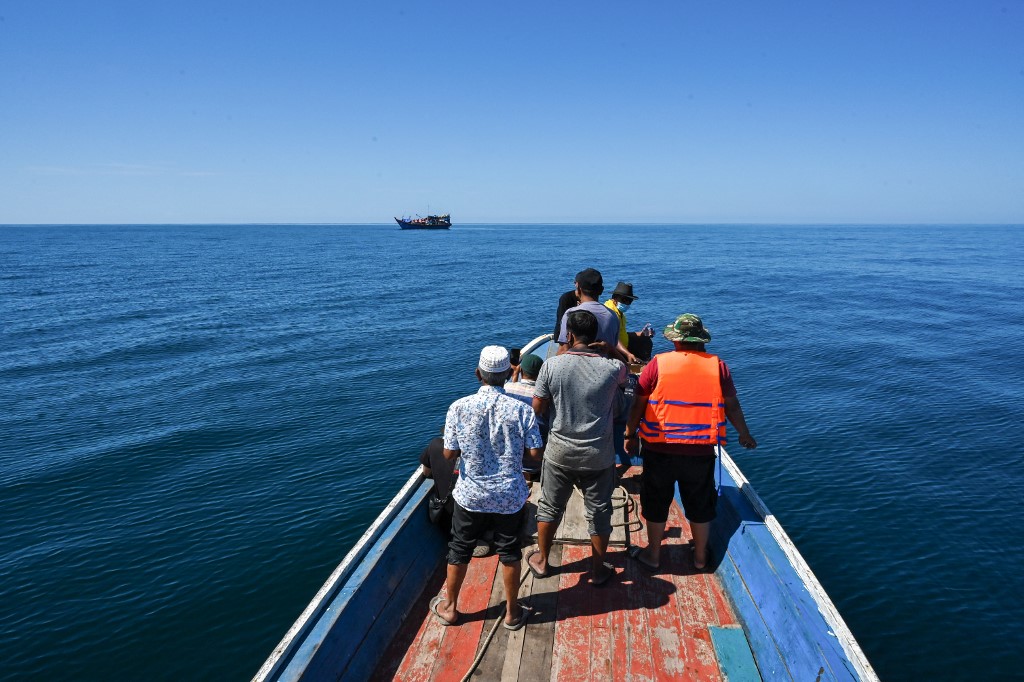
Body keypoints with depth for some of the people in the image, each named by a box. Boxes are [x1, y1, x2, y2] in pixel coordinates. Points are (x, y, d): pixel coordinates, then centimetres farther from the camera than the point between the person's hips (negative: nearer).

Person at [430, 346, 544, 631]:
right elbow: (535, 452, -10)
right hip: (510, 497, 0)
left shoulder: (459, 408, -14)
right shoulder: (521, 410, -15)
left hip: (470, 495, 1)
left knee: (459, 550, 20)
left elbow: (449, 453, -9)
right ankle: (512, 612, 32)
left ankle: (449, 607, 36)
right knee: (509, 553, 17)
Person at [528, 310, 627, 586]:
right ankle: (598, 570, 31)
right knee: (599, 512, 16)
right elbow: (624, 374, 10)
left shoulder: (552, 365, -14)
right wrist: (606, 347, 12)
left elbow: (537, 407, -8)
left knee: (550, 507, 20)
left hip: (559, 452, 1)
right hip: (598, 456, 0)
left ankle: (541, 561, 36)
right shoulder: (611, 368, -14)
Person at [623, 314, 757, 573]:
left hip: (660, 448, -1)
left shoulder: (658, 364, -8)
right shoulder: (718, 366, -3)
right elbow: (732, 406, 7)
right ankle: (700, 556, 34)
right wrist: (745, 435, 24)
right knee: (700, 505, 19)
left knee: (656, 503, 16)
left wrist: (631, 435, 10)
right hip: (701, 451, 2)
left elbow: (638, 405, -5)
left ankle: (653, 554, 30)